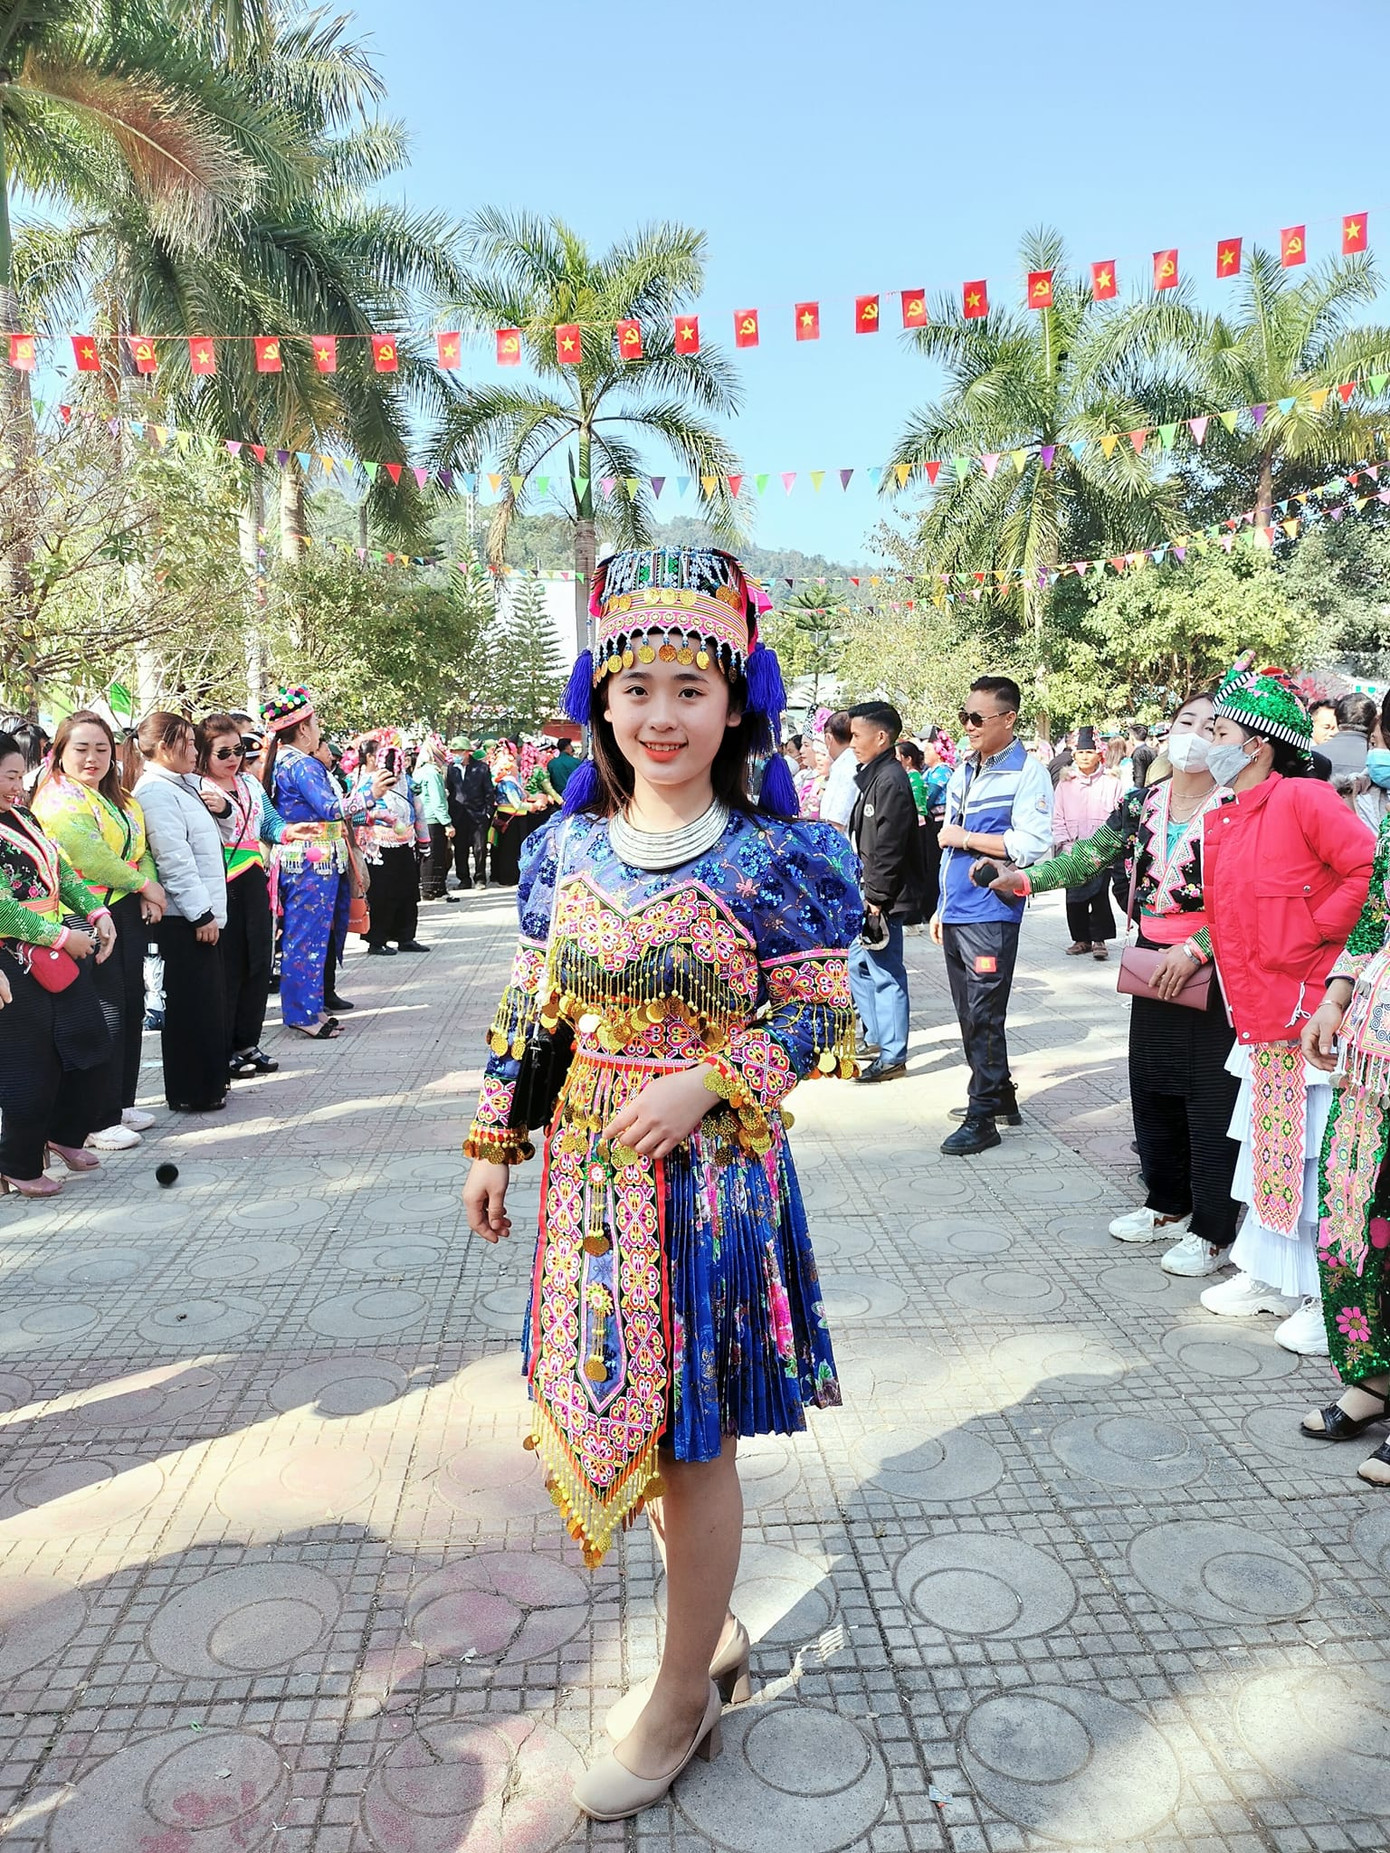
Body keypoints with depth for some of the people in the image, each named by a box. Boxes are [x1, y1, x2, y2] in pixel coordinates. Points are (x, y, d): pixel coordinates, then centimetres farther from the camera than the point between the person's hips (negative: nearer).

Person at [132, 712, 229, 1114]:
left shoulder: (181, 787, 18)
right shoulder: (156, 791, -13)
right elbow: (173, 859, -19)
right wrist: (201, 913, -19)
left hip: (200, 914, 10)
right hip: (183, 917, -10)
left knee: (207, 1001, 15)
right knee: (192, 1003, -2)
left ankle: (209, 1081, 25)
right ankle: (190, 1092, 7)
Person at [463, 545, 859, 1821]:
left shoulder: (776, 856, -11)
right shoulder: (566, 848, 2)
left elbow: (821, 1013, -8)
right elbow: (529, 1010, 8)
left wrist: (707, 1082, -21)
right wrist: (494, 1142, 8)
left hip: (712, 1168, -4)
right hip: (590, 1168, 5)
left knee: (692, 1434, 8)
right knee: (626, 1416, 16)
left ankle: (684, 1698, 31)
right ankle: (712, 1630, 42)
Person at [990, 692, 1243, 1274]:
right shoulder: (1143, 802, 8)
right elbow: (1092, 853, 2)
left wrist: (1196, 950, -23)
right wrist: (1027, 877, -10)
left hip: (1212, 968, -6)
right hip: (1153, 961, 6)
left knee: (1211, 1096, -2)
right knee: (1151, 1085, 14)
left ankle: (1213, 1230, 11)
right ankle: (1168, 1206, 32)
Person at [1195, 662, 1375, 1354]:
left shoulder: (1302, 799, -13)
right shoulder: (1222, 821, 12)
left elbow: (1368, 868, -20)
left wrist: (1316, 933, -15)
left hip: (1309, 1013, -8)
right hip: (1259, 1017, 8)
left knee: (1313, 1153, -2)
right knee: (1266, 1145, 16)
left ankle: (1326, 1299, 10)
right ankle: (1269, 1277, 28)